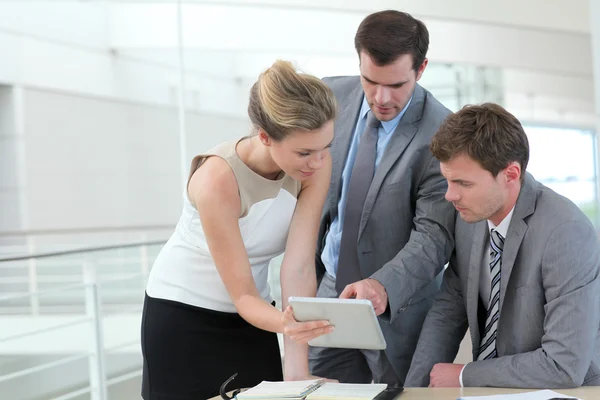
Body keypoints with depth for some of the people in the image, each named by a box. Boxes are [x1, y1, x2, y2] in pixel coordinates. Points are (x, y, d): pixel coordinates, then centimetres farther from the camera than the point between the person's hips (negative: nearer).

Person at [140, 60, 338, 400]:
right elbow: (242, 294, -26)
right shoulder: (218, 180, -30)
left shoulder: (315, 165, -18)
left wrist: (298, 367, -29)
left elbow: (300, 268, -21)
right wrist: (284, 323, -47)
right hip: (182, 318, -4)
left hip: (247, 317, 4)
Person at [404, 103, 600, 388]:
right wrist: (415, 389, -5)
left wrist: (464, 376, -14)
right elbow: (448, 309, 8)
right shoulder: (470, 217, -3)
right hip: (487, 388, 5)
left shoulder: (567, 234, -22)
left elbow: (565, 367, -23)